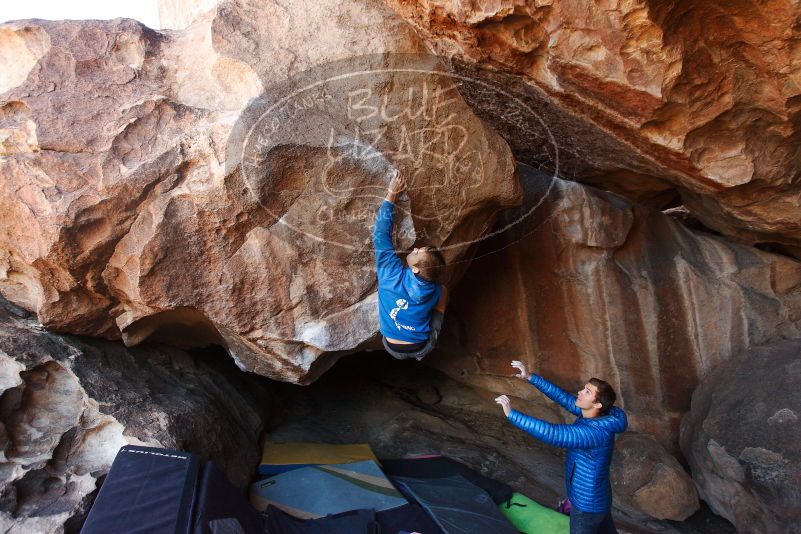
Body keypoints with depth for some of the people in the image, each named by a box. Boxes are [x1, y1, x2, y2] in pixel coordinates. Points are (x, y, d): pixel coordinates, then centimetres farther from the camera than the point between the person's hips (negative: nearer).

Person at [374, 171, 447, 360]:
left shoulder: (392, 275, -26)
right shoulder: (435, 291, -17)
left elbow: (381, 235, -21)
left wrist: (391, 195, -18)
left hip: (394, 349, 0)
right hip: (423, 348, 0)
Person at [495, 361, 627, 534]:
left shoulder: (595, 433, -37)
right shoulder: (593, 415, -11)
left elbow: (552, 433, -44)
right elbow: (563, 397, -4)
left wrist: (511, 413, -41)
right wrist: (530, 377, -10)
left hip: (588, 505, -8)